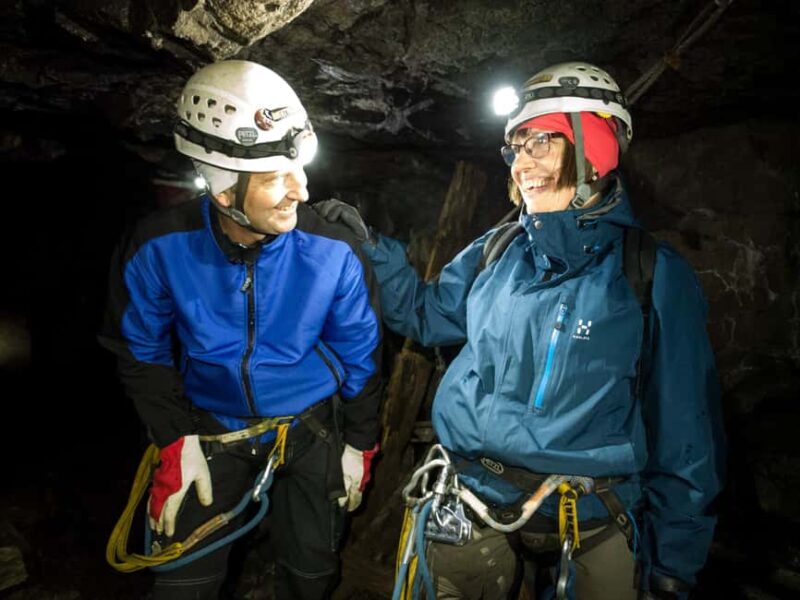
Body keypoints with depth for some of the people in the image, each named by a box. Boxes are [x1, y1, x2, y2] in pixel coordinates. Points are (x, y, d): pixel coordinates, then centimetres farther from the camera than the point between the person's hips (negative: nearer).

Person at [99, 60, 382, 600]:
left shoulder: (334, 251, -23)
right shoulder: (158, 248, -22)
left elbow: (359, 354, -7)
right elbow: (141, 350, -4)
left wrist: (359, 442, 1)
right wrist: (176, 441, -9)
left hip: (309, 428, 0)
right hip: (211, 431, 1)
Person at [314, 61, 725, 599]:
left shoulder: (656, 275, -8)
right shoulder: (495, 253, 1)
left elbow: (685, 435, -5)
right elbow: (424, 314, 15)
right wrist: (372, 247, 1)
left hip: (593, 531, -2)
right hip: (472, 511, 3)